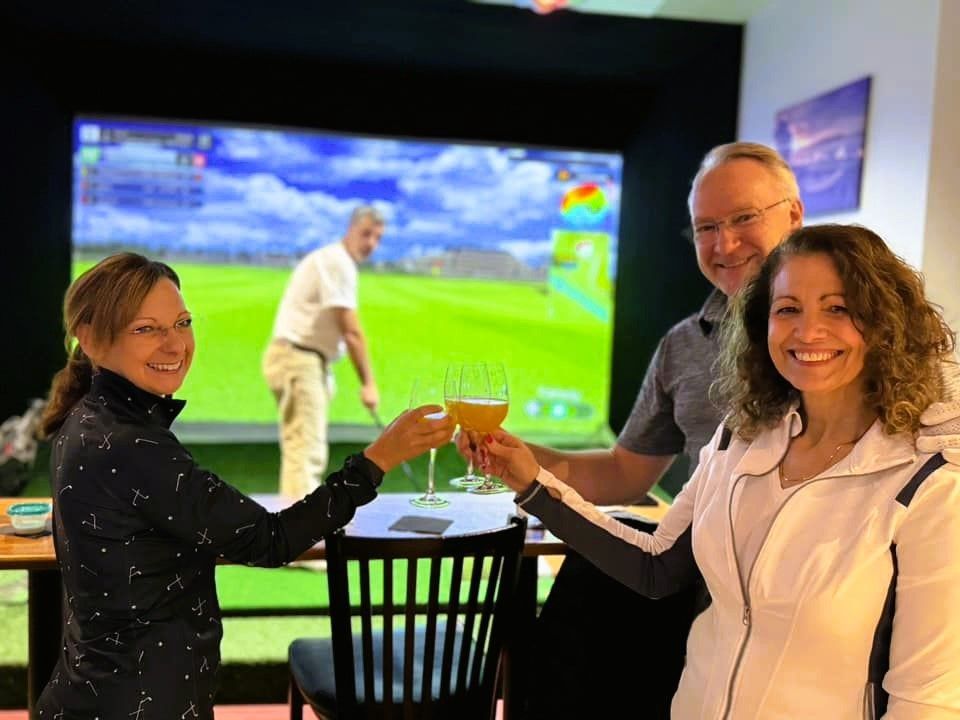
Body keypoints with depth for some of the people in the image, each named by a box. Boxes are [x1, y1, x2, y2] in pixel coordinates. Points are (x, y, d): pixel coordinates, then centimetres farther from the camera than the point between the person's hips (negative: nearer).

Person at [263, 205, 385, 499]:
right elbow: (351, 331, -17)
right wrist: (368, 382, -15)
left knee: (311, 452, 14)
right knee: (305, 450, -16)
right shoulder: (338, 262, -13)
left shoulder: (331, 259, 20)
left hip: (306, 361, 11)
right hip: (298, 358, -11)